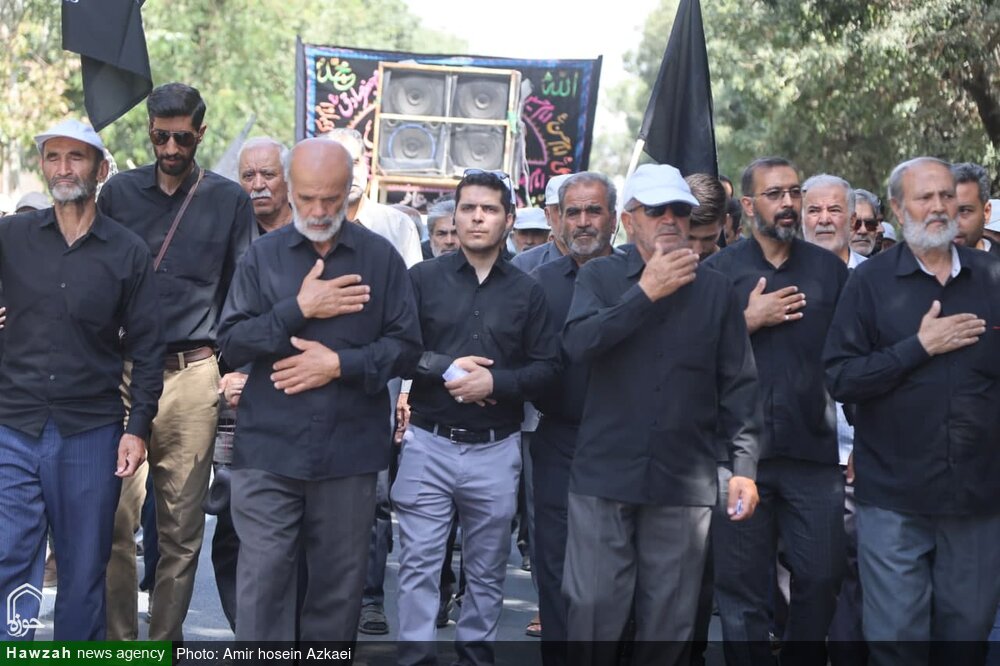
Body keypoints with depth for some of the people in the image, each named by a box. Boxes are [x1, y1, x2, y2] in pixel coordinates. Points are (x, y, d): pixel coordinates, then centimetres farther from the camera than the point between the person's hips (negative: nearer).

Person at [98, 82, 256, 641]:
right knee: (116, 522, -3)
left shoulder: (230, 200, 8)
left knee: (182, 528, 2)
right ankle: (119, 640, 8)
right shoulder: (119, 191, 11)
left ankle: (166, 641, 13)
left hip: (193, 375, -1)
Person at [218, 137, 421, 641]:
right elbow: (230, 340, -2)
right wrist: (299, 309, -11)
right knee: (262, 578, 0)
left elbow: (404, 344, 1)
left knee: (340, 580, 10)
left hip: (349, 449, 0)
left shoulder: (381, 257, 2)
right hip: (268, 449, 0)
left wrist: (339, 364, -12)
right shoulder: (263, 255, 4)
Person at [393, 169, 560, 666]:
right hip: (428, 443, -1)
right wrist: (445, 368, -15)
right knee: (419, 565, -1)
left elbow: (546, 367, 1)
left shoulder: (527, 291, 7)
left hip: (496, 450, 2)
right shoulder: (423, 278, 3)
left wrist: (494, 382, -13)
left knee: (487, 571, 11)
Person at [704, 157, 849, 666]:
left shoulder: (830, 268, 9)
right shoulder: (718, 271, 4)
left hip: (814, 449, 1)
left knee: (822, 578, 3)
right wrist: (749, 321, -10)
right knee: (741, 584, 6)